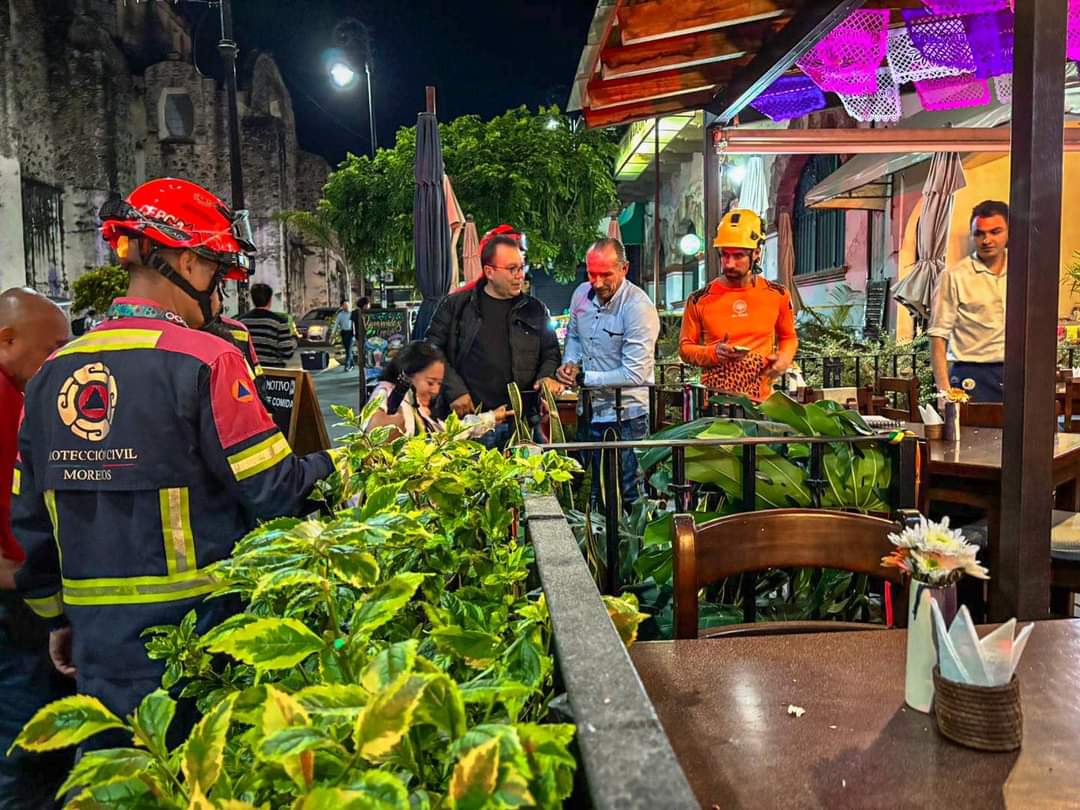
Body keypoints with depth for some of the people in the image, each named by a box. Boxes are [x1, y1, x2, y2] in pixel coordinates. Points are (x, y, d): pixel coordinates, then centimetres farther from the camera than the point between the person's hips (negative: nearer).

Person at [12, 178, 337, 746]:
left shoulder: (53, 373, 4)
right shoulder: (206, 359, -16)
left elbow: (30, 517, 11)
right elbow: (276, 491, -16)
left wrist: (58, 616, 21)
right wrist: (336, 461, 4)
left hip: (100, 644, 6)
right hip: (198, 637, -5)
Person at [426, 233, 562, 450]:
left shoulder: (535, 310, 13)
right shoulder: (455, 306, 7)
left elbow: (551, 353, 18)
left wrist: (547, 377, -4)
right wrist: (455, 389, -7)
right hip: (468, 418, -1)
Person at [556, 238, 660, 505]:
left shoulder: (639, 307, -20)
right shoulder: (581, 294, 1)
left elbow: (634, 374, -21)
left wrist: (583, 378, -17)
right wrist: (570, 363, -1)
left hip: (627, 417, -6)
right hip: (590, 413, 7)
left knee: (628, 498, 5)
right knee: (591, 495, 19)